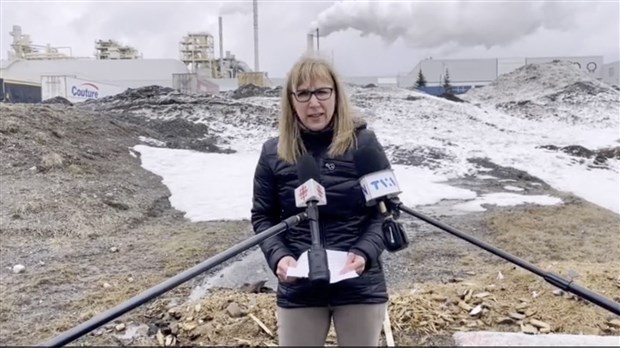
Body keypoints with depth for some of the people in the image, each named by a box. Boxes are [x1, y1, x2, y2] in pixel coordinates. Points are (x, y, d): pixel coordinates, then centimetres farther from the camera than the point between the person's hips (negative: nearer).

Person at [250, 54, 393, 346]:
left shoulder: (364, 143, -5)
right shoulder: (273, 153, -2)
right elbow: (263, 217, 4)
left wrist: (364, 252, -17)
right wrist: (278, 256, -14)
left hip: (361, 286, 0)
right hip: (298, 289, 1)